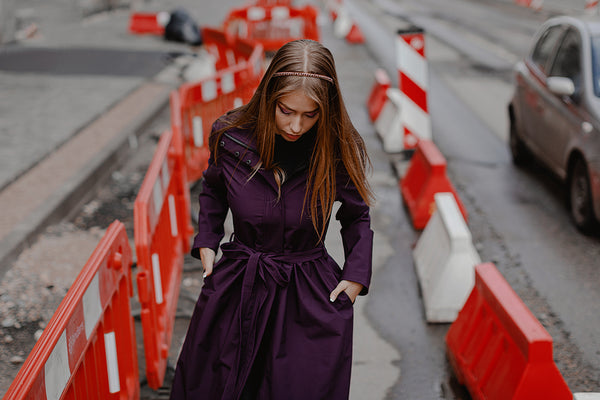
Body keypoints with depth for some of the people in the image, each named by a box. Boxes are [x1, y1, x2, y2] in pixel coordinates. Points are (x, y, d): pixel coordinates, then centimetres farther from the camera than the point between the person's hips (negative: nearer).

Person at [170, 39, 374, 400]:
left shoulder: (340, 151, -14)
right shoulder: (230, 136, -11)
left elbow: (357, 217, 4)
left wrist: (356, 276, -6)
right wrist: (207, 241, 3)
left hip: (311, 301, -2)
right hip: (236, 289, 2)